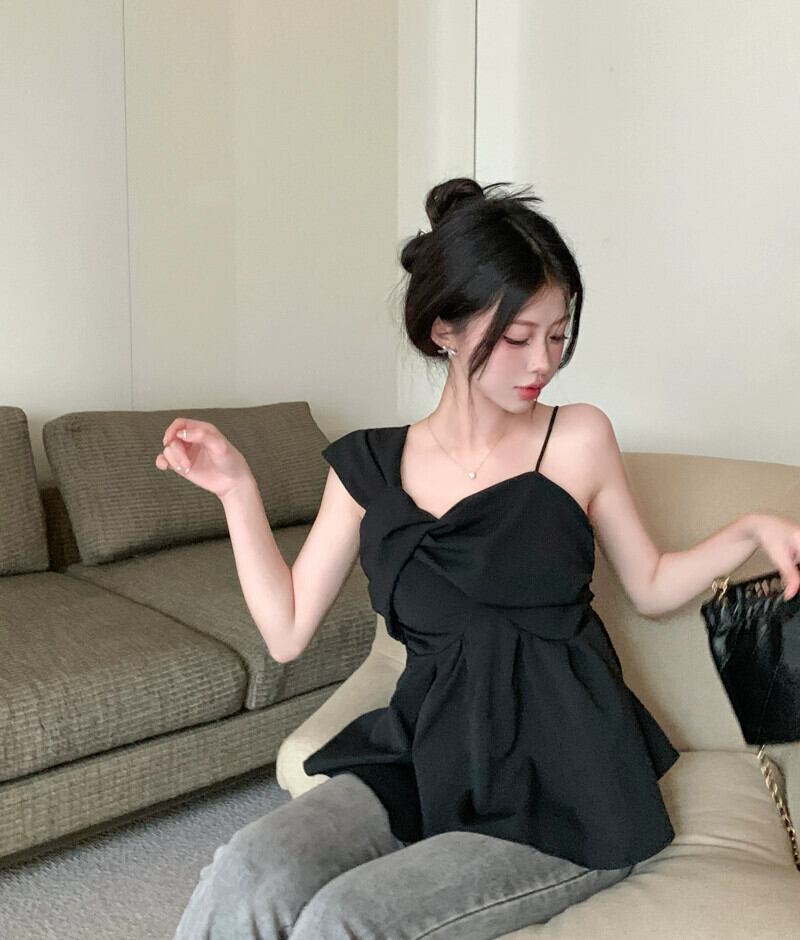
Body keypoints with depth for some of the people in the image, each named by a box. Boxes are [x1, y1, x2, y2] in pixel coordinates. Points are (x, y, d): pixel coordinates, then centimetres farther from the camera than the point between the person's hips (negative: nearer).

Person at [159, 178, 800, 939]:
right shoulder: (369, 467, 3)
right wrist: (238, 489, -3)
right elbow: (287, 632, 3)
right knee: (246, 879, -25)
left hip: (562, 786, -2)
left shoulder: (578, 439, -2)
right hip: (426, 757, 2)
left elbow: (651, 589, 9)